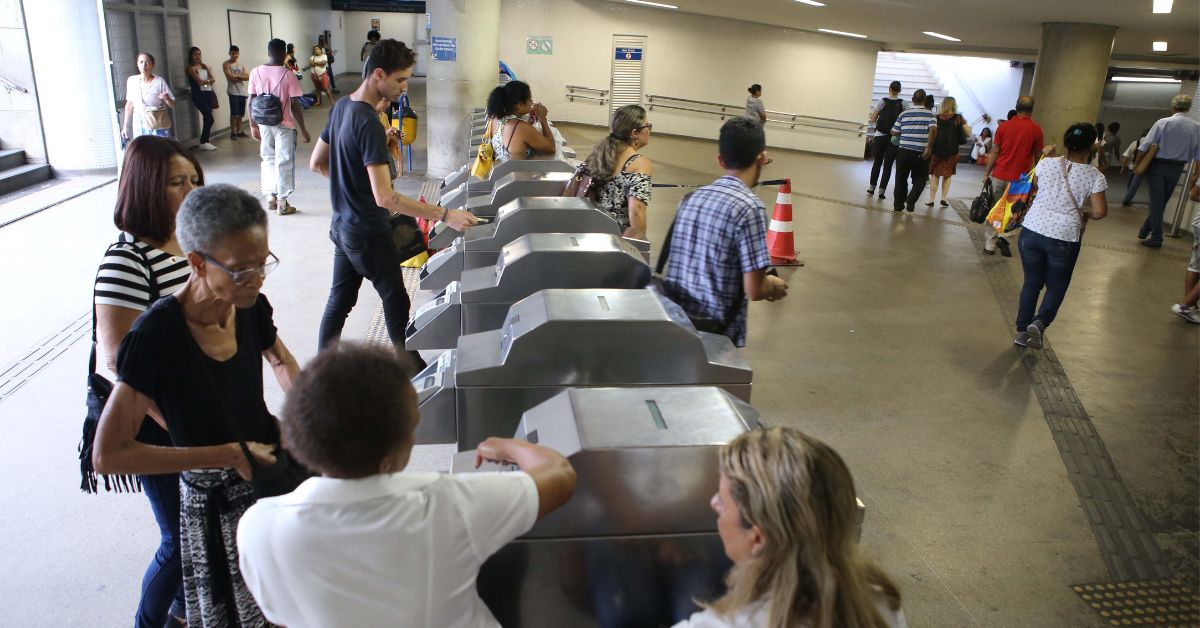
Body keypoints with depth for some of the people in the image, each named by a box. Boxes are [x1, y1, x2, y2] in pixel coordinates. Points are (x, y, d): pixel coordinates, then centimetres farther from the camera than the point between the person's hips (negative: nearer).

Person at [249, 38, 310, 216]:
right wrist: (303, 128, -5)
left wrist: (253, 125, 12)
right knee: (284, 162, 4)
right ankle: (282, 202, 6)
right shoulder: (288, 75, -12)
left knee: (268, 159, 18)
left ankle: (271, 196, 19)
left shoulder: (256, 73, -1)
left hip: (264, 123, 4)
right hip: (284, 124, -4)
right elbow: (295, 105, -13)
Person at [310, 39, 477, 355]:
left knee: (339, 299, 17)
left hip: (342, 225, 9)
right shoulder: (369, 123, -25)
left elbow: (317, 164, 13)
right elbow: (384, 197, -31)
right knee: (396, 303, 7)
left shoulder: (341, 106, 3)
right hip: (368, 233, -9)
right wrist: (445, 215, -34)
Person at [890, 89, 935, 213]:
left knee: (901, 179, 12)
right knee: (920, 179, 11)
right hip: (920, 153, -2)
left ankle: (898, 203, 14)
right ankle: (910, 201, -5)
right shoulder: (929, 114, 0)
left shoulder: (904, 114, 5)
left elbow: (894, 132, 5)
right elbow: (933, 129, -16)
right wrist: (928, 147, -13)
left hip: (904, 151, 2)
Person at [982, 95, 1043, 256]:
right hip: (1019, 179, -1)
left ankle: (990, 244, 14)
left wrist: (987, 173, 8)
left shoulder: (1003, 126, -2)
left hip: (999, 176, 1)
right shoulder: (1036, 129, -6)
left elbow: (994, 153, 0)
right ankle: (1003, 237, -5)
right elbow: (1038, 156, 1)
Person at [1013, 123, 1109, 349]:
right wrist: (1085, 214, 13)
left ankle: (1022, 330, 18)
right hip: (1064, 238, -2)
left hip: (1032, 230, 2)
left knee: (1032, 282, 16)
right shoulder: (1094, 175, -5)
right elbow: (1100, 212, -8)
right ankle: (1039, 322, -10)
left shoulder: (1046, 164, -1)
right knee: (1056, 286, 14)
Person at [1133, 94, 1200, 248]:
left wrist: (1137, 165, -2)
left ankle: (1156, 238, 5)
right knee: (1162, 202, 16)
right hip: (1177, 169, 3)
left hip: (1157, 166, -3)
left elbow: (1145, 146, -11)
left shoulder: (1163, 123, -8)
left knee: (1156, 202, 2)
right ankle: (1145, 231, 22)